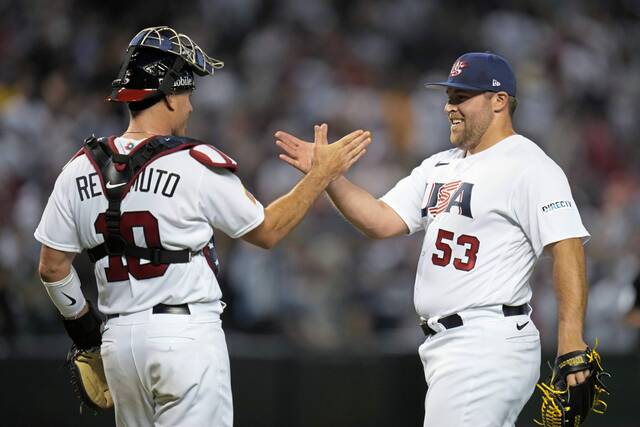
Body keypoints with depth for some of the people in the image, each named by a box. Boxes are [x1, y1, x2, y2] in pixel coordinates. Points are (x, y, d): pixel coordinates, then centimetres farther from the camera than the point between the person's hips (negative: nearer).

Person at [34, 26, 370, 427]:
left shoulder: (80, 170, 2)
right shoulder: (197, 166, -10)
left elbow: (53, 266, 7)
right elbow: (267, 231, 2)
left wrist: (80, 320, 22)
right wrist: (321, 174, 9)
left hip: (118, 340, 5)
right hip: (187, 333, -5)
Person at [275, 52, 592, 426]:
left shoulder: (527, 167, -10)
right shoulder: (440, 167, 18)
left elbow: (567, 247, -18)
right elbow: (380, 221, 13)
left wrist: (572, 342, -28)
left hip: (488, 348, -9)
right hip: (444, 344, 9)